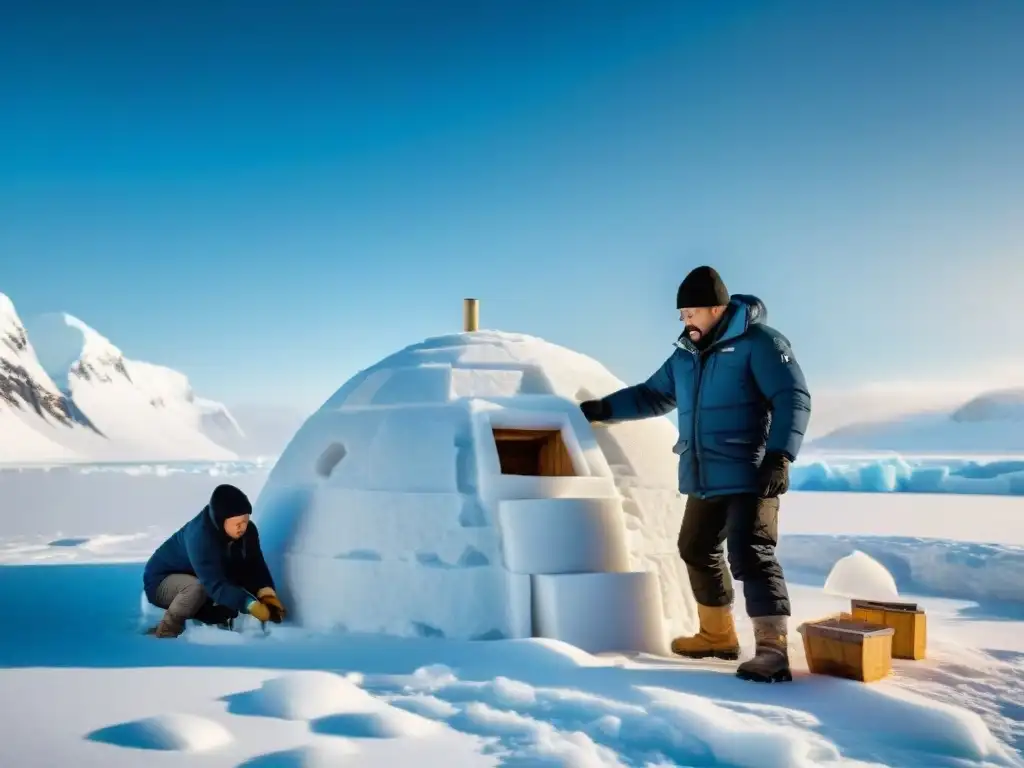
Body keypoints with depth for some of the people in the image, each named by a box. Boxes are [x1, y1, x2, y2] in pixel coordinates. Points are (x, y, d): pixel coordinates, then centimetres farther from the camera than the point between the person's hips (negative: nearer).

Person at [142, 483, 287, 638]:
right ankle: (165, 632, -16)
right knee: (198, 588, -37)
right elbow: (215, 585, -44)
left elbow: (255, 566, -16)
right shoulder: (200, 536, -38)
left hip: (207, 583, 6)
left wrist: (267, 594, -35)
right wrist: (252, 605, -52)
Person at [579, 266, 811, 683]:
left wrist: (779, 456, -26)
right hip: (704, 478, 9)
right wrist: (601, 409, 18)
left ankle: (772, 650, -17)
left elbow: (793, 399, -16)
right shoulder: (686, 354, 14)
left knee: (751, 554, -17)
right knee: (697, 550, 17)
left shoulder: (759, 342, -10)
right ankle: (717, 634, 32)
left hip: (749, 475, -9)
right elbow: (653, 395, 25)